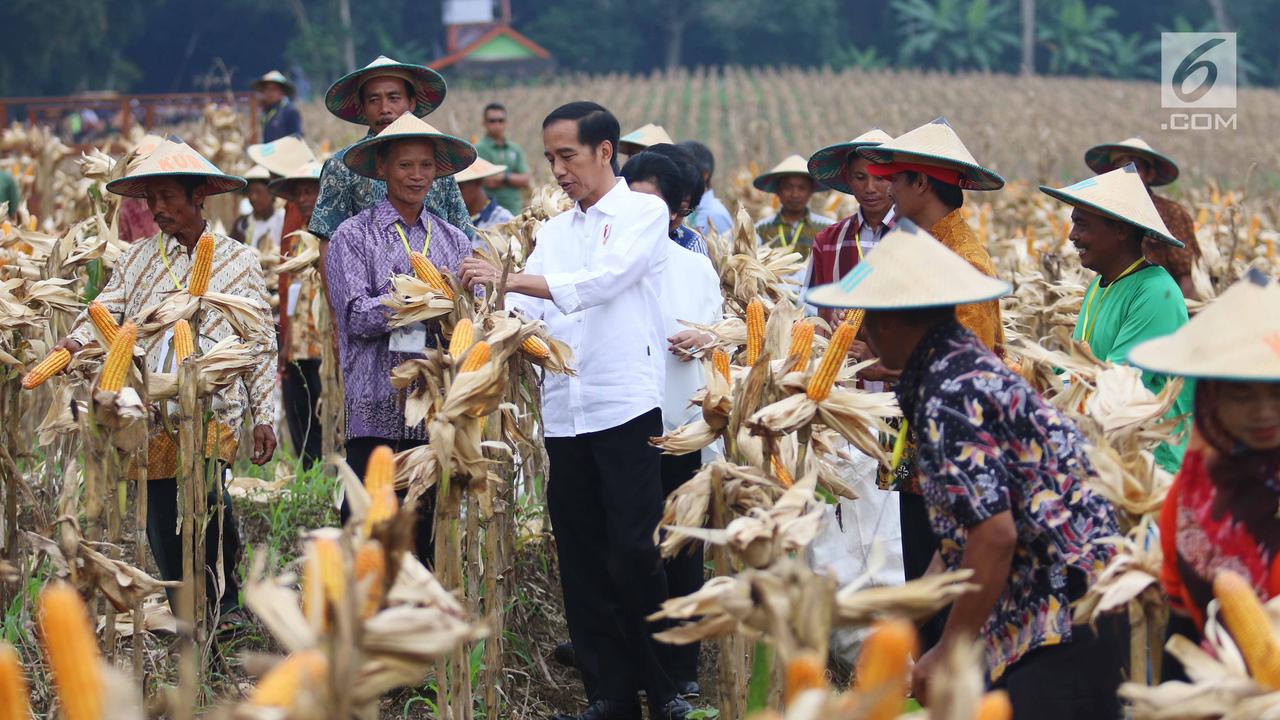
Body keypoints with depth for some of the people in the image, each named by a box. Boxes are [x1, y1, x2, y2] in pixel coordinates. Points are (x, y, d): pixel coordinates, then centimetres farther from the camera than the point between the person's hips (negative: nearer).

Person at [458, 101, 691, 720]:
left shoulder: (644, 214, 1)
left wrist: (508, 279, -22)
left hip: (626, 406, -6)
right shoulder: (553, 231, 19)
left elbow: (600, 282, -16)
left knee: (632, 553, -8)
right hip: (563, 410, 6)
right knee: (582, 561, 6)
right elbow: (525, 310, 11)